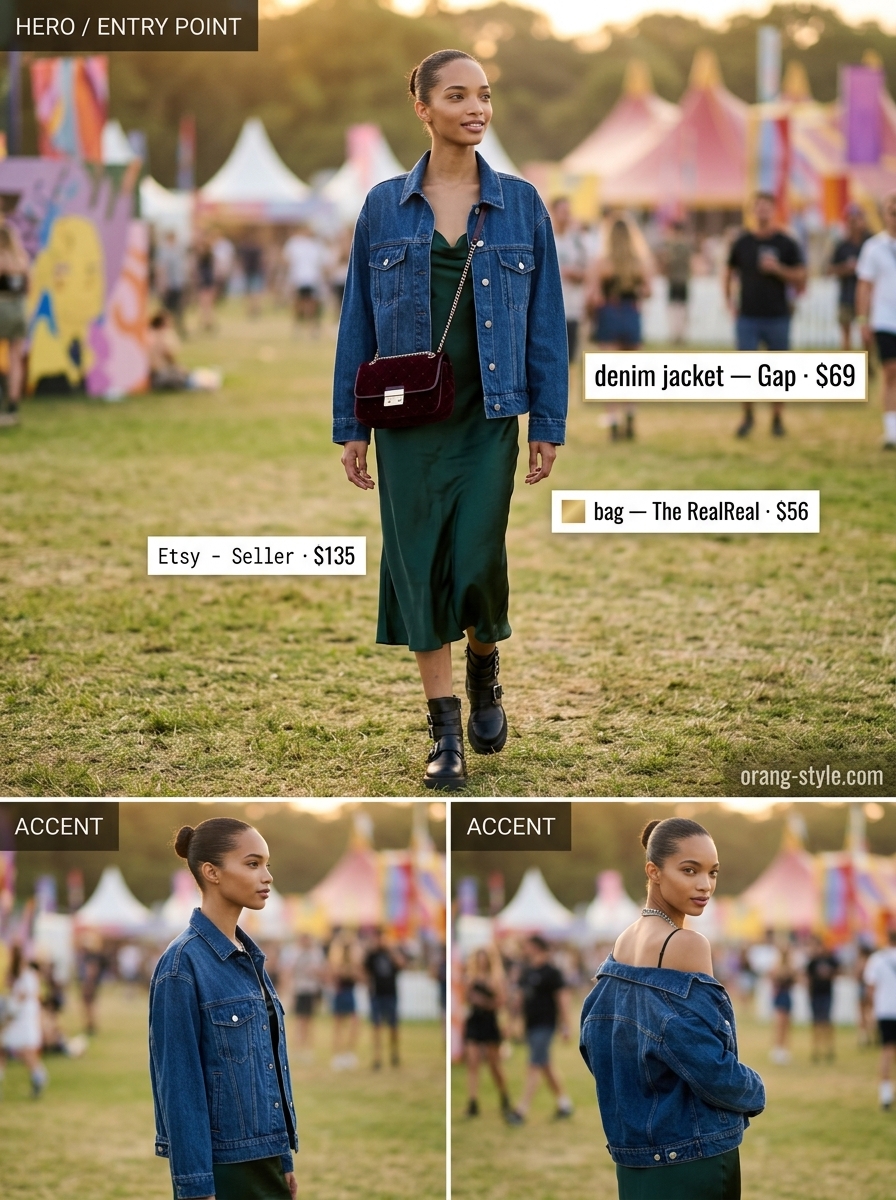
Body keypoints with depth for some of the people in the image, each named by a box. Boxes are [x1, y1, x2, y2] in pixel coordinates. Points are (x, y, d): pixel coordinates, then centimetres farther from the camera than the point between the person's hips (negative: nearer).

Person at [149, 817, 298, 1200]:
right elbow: (180, 1085, -16)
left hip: (265, 1163, 8)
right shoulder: (184, 963, -14)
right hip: (222, 1168, -8)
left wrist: (285, 1160, 16)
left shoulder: (250, 958, 11)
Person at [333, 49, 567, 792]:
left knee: (477, 564, -8)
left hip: (488, 419, -1)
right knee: (420, 569, 0)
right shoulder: (384, 207, 3)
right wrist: (350, 426, 3)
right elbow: (358, 319, 6)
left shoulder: (520, 204, 2)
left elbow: (546, 319, 3)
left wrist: (550, 424, -1)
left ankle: (485, 673, 24)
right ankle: (447, 734, 8)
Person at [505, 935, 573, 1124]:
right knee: (546, 1066, 14)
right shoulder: (526, 972, 11)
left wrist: (565, 1026, -14)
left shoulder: (550, 972, -12)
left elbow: (563, 997, -12)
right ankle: (564, 1103, 25)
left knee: (535, 1066, -10)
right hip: (531, 1024, 8)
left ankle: (522, 1110, -12)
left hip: (545, 1025, -8)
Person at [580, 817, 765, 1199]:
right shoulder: (686, 945, -16)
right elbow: (707, 1061, -21)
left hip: (635, 1152, 8)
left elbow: (593, 1042, 12)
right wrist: (755, 1094, -3)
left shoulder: (621, 944, 8)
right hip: (693, 1154, -8)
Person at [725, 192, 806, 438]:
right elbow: (730, 274, 19)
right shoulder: (742, 243, 7)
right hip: (747, 318, 1)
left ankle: (777, 419, 14)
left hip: (777, 318, -1)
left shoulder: (786, 244, 2)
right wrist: (730, 301, 6)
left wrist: (778, 269, -15)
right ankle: (748, 416, 11)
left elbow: (801, 280, 0)